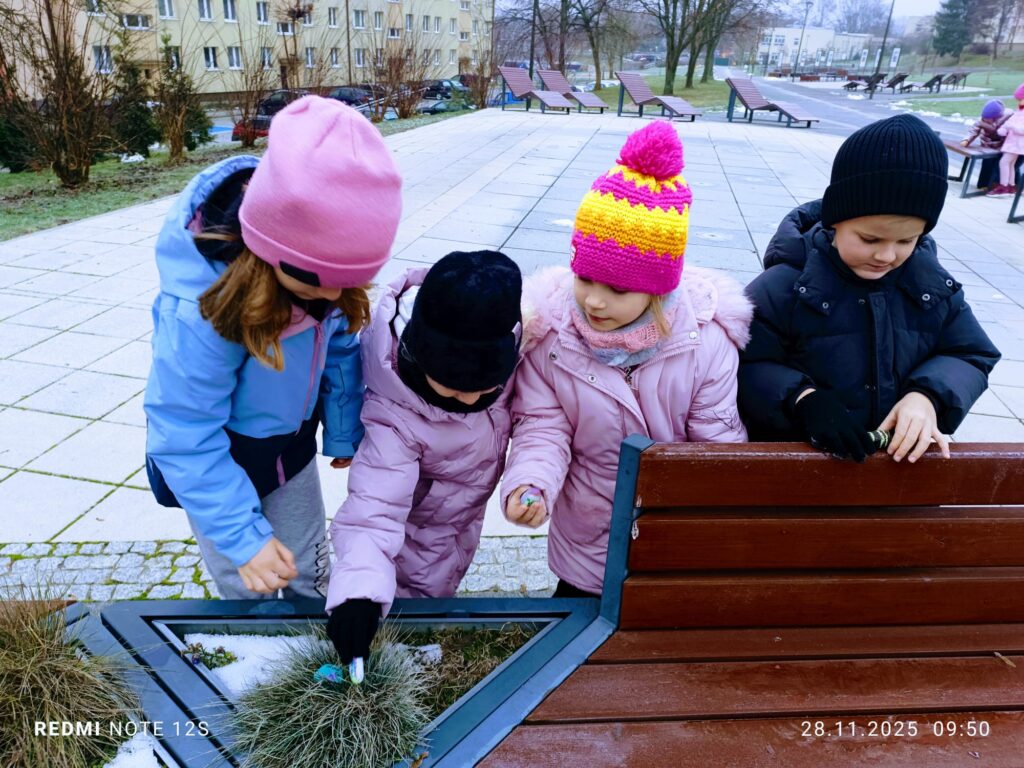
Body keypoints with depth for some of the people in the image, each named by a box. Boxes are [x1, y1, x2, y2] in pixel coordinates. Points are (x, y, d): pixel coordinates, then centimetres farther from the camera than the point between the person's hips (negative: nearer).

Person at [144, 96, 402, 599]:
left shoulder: (318, 262, -21)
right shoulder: (199, 307, -37)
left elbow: (339, 349, -4)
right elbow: (185, 437, -28)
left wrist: (345, 432, 4)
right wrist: (243, 535, -27)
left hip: (291, 449, 5)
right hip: (218, 462, -4)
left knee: (309, 580, 20)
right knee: (250, 593, 14)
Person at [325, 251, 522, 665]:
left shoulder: (505, 349, -30)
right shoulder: (395, 415, -42)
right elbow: (374, 506, -42)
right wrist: (360, 588, -55)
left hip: (466, 510, 5)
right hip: (421, 525, -5)